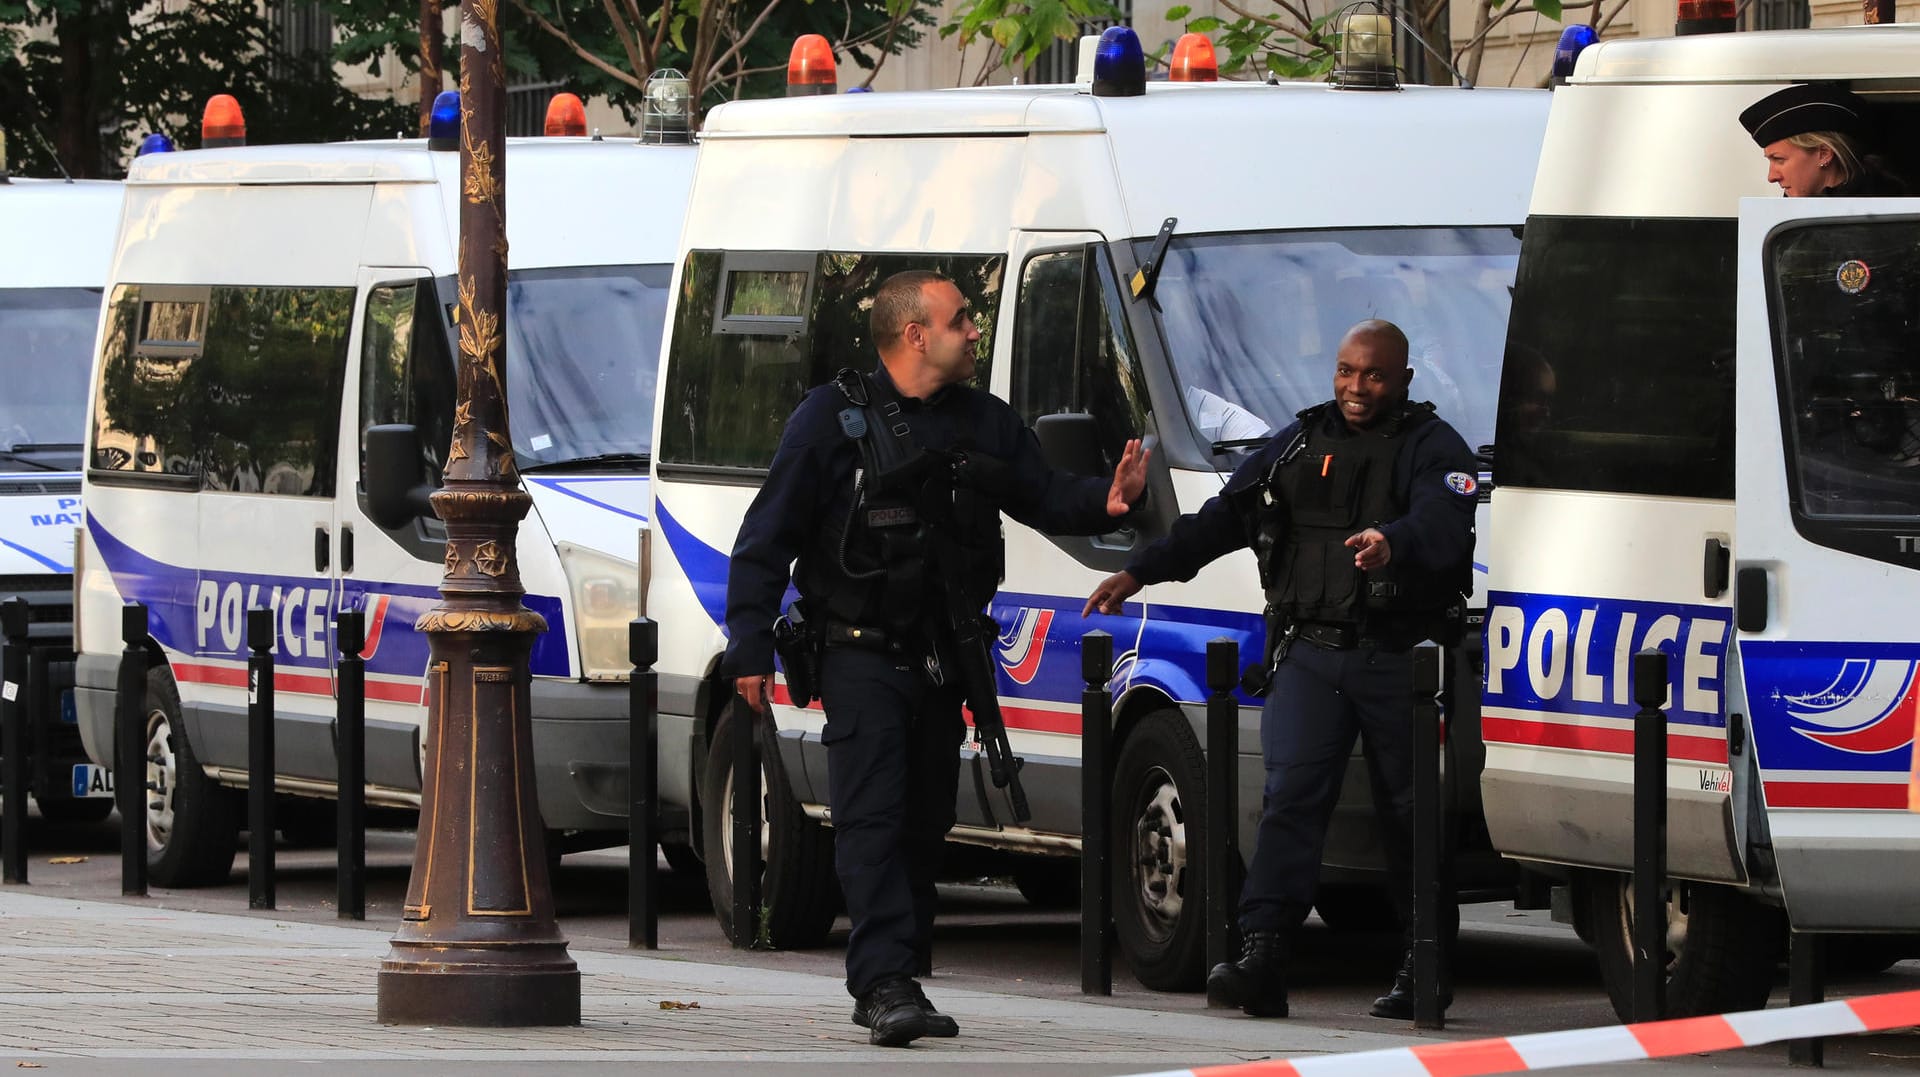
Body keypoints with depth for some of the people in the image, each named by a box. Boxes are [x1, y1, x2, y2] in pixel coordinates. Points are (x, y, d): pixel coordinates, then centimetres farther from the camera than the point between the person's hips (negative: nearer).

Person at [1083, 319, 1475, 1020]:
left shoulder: (1433, 449, 0)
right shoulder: (1300, 444, 17)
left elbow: (1442, 522, -20)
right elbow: (1222, 517, 21)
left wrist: (1392, 543, -43)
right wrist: (1140, 571, 16)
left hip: (1400, 659, -4)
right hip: (1308, 652, 4)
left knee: (1408, 812, 2)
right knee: (1291, 795, -11)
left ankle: (1424, 969, 11)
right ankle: (1261, 959, -21)